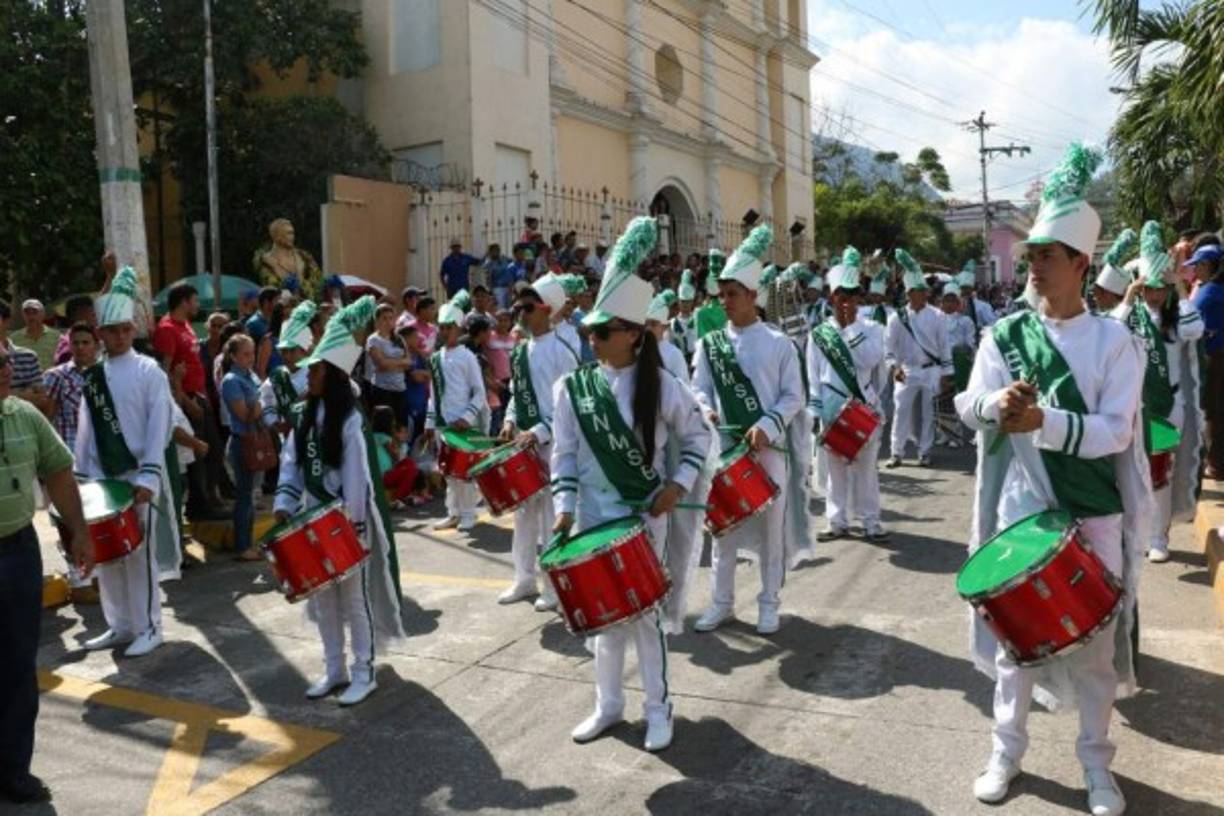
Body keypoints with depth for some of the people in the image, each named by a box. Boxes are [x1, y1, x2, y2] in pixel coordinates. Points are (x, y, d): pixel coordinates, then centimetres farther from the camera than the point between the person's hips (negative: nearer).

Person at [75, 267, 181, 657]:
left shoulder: (149, 372, -6)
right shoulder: (92, 376, 9)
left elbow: (159, 428, -12)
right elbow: (85, 430, 12)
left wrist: (148, 477, -19)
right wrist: (80, 475, 8)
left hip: (138, 475, -5)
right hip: (102, 477, 5)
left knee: (139, 554, 0)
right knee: (105, 554, 10)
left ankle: (148, 628, 11)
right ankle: (120, 625, 24)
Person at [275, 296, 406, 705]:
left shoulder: (351, 419, -15)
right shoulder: (303, 415, 6)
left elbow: (358, 475, -16)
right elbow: (290, 463, 7)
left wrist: (350, 524, -18)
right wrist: (284, 505, -4)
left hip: (348, 520, -7)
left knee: (354, 596, 2)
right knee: (322, 596, 14)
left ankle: (364, 672, 16)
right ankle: (334, 669, 28)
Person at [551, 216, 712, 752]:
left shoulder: (660, 386, -7)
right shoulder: (572, 388, -2)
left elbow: (698, 435, 3)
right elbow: (563, 454, -1)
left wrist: (679, 484, -9)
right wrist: (564, 507, -12)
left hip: (644, 514, -2)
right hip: (592, 514, 3)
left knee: (642, 609, 4)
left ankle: (658, 707, 23)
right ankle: (608, 704, 29)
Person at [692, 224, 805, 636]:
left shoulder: (779, 344, -2)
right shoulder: (709, 344, 4)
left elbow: (794, 396, -4)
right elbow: (698, 389, 5)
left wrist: (766, 426, -18)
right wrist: (706, 411, -17)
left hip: (768, 448, -2)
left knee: (770, 526, 7)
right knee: (723, 525, 9)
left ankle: (769, 602, 22)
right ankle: (722, 601, 23)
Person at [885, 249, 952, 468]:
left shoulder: (936, 317, 1)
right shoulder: (897, 318, -1)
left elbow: (944, 346, 3)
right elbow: (889, 346, -2)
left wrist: (946, 374, 1)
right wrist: (894, 367, -17)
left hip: (931, 371, 1)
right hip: (907, 371, -1)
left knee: (928, 413, 6)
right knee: (901, 411, 0)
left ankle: (925, 452, 17)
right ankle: (897, 452, 8)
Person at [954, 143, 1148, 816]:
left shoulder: (1114, 340, -6)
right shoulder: (1004, 336, -1)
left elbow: (1115, 432, -14)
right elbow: (968, 409, -7)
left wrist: (1041, 419, -28)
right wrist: (998, 403, -29)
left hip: (1093, 516, -1)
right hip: (1021, 511, 1)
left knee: (1096, 641, 11)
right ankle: (1006, 750, 29)